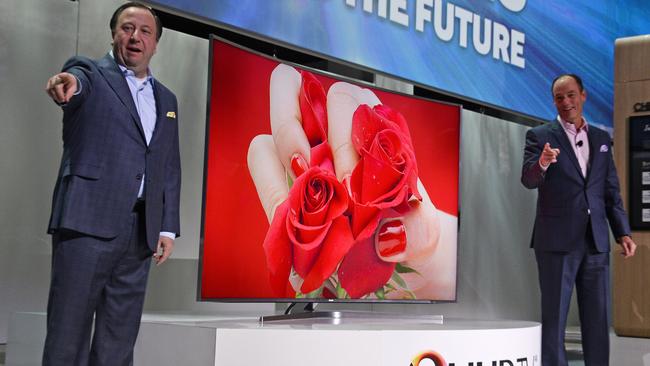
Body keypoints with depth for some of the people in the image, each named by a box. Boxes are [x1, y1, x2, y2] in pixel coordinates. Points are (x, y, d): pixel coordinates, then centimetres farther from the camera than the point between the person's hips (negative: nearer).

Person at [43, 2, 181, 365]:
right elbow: (77, 81, -20)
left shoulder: (167, 99, 19)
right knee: (68, 332, -4)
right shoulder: (92, 73, 5)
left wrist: (168, 227, 9)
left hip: (141, 230, 5)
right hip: (89, 220, -5)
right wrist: (68, 83, -45)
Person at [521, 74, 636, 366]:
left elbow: (611, 191, 15)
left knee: (597, 318, 7)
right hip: (557, 241, -4)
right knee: (554, 317, 0)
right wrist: (542, 163, -33)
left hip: (596, 241, 4)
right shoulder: (540, 136, 2)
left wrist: (623, 232, 6)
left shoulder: (602, 139, 14)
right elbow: (528, 180, -12)